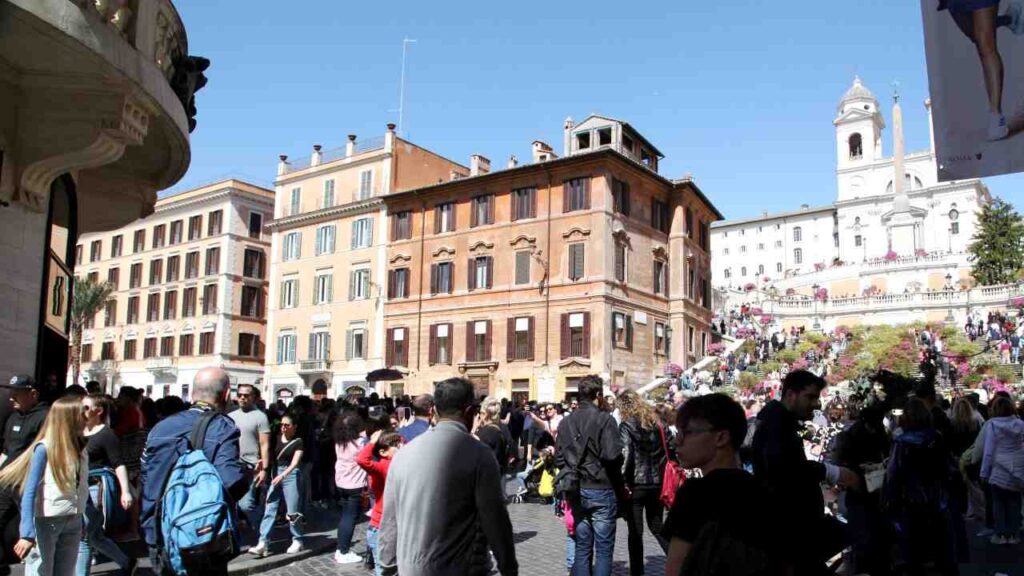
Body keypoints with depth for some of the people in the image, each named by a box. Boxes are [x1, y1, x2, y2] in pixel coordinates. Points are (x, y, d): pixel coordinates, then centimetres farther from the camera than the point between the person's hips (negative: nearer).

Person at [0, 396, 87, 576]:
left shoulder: (80, 449, 5)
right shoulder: (44, 448, -12)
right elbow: (29, 493, -17)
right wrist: (27, 533, -25)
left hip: (73, 522, 6)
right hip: (46, 522, -6)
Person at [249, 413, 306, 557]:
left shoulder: (298, 442, -3)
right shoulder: (277, 439, 11)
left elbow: (294, 463, -12)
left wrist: (282, 475, -25)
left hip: (290, 475, -4)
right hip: (275, 475, 4)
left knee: (292, 511, 2)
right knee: (269, 510, -1)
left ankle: (297, 541, 16)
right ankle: (263, 543, 0)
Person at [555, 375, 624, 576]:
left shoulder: (566, 421, 6)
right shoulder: (604, 419, -12)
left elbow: (558, 457, 6)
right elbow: (612, 455, -20)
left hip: (577, 491, 5)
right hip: (602, 490, -5)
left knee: (582, 547, 14)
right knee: (604, 549, 4)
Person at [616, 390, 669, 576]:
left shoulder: (626, 426, -8)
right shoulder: (656, 422, 8)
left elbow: (626, 456, -18)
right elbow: (667, 450, 8)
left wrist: (623, 481, -12)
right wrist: (661, 475, 14)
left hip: (636, 484, -5)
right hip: (657, 483, 5)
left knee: (635, 531, 4)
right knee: (657, 526, 19)